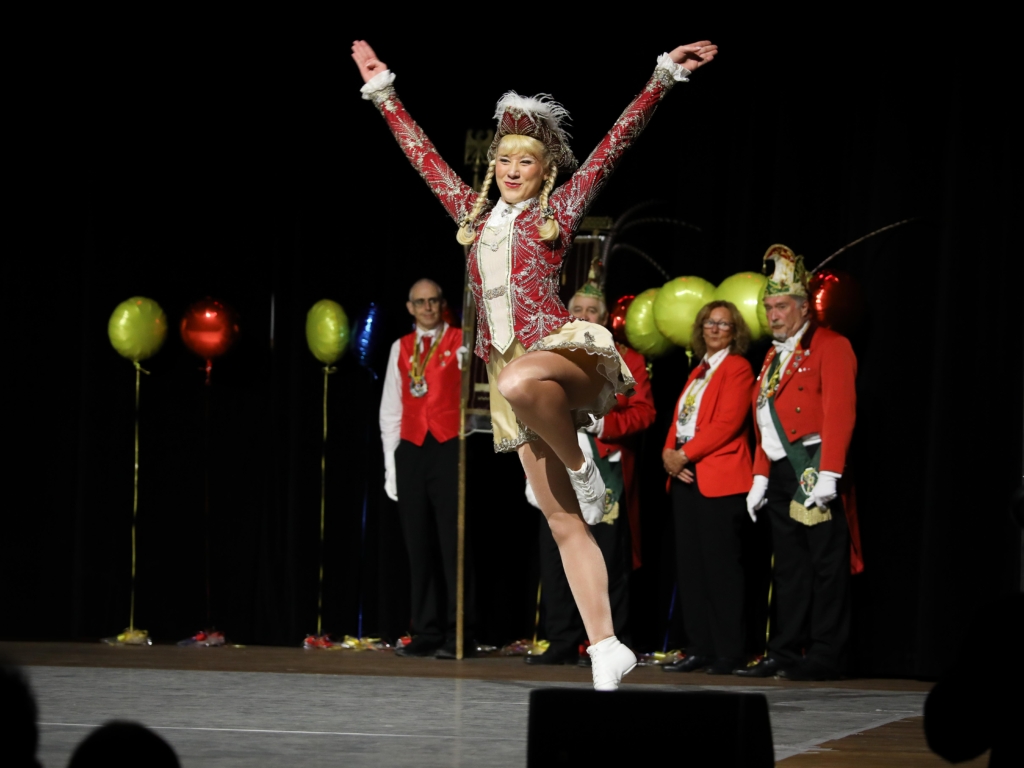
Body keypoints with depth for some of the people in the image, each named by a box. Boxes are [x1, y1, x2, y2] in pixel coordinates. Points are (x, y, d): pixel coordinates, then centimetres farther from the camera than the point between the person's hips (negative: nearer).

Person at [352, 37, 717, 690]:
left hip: (563, 350, -5)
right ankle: (606, 648, 0)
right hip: (510, 366, 5)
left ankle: (581, 465, -15)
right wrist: (383, 90, 31)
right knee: (563, 520, 1)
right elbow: (422, 152, 26)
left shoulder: (561, 208, 6)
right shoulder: (474, 211, 18)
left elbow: (617, 142, 1)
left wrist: (665, 76, -4)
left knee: (520, 383, -42)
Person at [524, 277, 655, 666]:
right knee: (556, 559, 2)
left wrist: (604, 424, -18)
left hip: (606, 474, -4)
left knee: (607, 561, -3)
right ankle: (563, 644, 8)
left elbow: (643, 412, -2)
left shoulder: (627, 360, 6)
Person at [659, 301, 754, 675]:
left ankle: (729, 653, -7)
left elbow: (727, 423, -14)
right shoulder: (698, 372, 22)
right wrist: (669, 454, -1)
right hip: (686, 477, 8)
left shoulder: (737, 368, -3)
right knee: (689, 566, 6)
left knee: (720, 567, -9)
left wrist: (684, 454, -13)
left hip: (719, 480, -8)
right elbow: (679, 421, 18)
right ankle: (700, 648, 9)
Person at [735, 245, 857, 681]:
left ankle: (825, 658, -4)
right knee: (789, 567, 10)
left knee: (826, 564, -5)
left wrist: (827, 475, -22)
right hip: (781, 476, 8)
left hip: (815, 470, -8)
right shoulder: (774, 357, 21)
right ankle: (786, 653, 12)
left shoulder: (830, 347, -6)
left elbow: (839, 411, -15)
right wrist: (760, 477, 14)